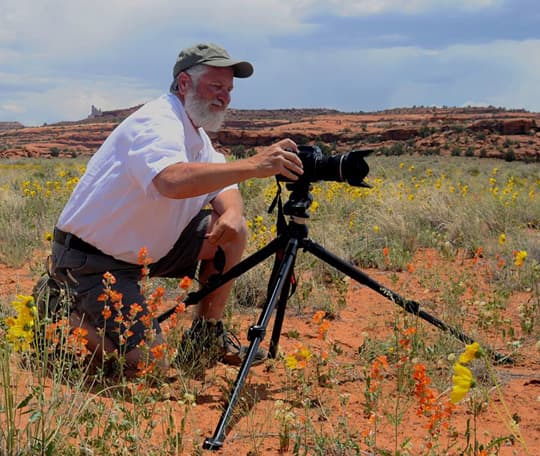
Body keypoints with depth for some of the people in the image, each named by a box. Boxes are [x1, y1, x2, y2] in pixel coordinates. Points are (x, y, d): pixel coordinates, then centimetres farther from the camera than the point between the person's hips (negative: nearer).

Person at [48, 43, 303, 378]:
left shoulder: (198, 135, 8)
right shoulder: (157, 123, -23)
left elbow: (223, 187, 8)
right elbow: (174, 181, -44)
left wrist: (232, 213, -16)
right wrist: (253, 166, -47)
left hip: (143, 249, 9)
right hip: (91, 258, -9)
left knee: (233, 230, -4)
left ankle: (208, 333, 10)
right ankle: (68, 316, 8)